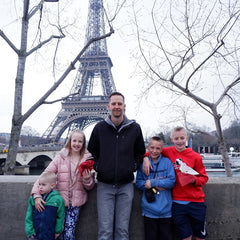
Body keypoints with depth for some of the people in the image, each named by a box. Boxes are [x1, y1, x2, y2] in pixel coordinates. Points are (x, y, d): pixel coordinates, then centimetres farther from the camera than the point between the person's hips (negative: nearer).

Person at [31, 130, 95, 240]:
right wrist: (36, 195, -17)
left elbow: (90, 187, 8)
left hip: (76, 202, 0)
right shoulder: (61, 157, 1)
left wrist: (87, 179, -14)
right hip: (61, 200, 0)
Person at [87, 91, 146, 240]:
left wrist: (134, 166, 0)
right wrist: (97, 166, -1)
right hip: (105, 185, 0)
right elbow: (91, 151, 13)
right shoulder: (100, 128, 1)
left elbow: (140, 152, 14)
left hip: (126, 185, 1)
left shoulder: (135, 128, 2)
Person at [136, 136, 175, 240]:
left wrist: (153, 182, -15)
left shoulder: (167, 162, 1)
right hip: (149, 210, 0)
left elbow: (172, 181, -7)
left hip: (165, 209, 0)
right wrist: (158, 184, -13)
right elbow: (138, 183, -1)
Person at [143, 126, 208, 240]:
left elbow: (204, 177, 2)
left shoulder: (195, 156, -2)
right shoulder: (168, 152, 1)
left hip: (196, 202, 0)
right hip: (177, 202, 0)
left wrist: (194, 179, -18)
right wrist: (146, 158, -5)